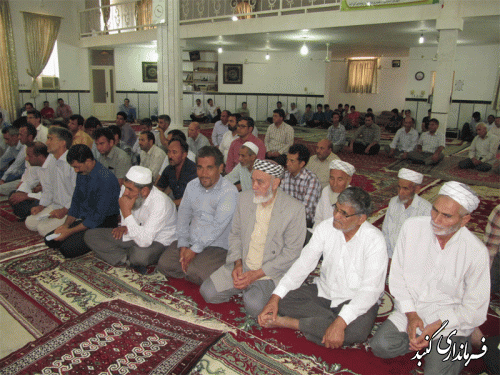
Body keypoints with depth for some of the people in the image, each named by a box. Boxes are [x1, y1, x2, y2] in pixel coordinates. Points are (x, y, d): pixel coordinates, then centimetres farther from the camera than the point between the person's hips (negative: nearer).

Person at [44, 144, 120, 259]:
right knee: (50, 240, 2)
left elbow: (98, 217, -22)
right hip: (84, 219, 9)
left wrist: (70, 231, -17)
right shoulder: (81, 174, 5)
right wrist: (66, 225, 1)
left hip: (103, 224, -9)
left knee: (68, 249, -24)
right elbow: (76, 202, 16)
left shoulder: (106, 179, -24)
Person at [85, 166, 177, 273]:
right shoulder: (126, 189, -12)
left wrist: (127, 212, -36)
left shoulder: (160, 203, -33)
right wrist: (124, 226, -6)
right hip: (134, 233, 7)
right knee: (90, 235, -4)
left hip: (158, 241, -7)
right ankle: (128, 259, -14)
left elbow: (144, 241, -38)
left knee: (140, 254, -41)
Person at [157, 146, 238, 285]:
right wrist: (183, 245, -4)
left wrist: (195, 249, -20)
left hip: (217, 246, -6)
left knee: (194, 273, -26)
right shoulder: (192, 186, 8)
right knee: (164, 265, -11)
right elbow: (183, 216, 10)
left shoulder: (229, 191, -13)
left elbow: (218, 225, -19)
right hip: (190, 242, 6)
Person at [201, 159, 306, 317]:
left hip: (270, 273, -4)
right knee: (208, 292, -9)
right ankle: (245, 287, 13)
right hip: (241, 266, 5)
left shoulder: (295, 209, -15)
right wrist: (237, 263, -6)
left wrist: (257, 274, -16)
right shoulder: (245, 198, 2)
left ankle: (253, 291, 6)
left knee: (253, 306, -28)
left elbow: (292, 252, -13)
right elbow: (235, 234, 11)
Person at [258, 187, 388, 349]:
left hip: (356, 300, -3)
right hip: (323, 291, 4)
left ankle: (290, 322, -21)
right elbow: (303, 264, -8)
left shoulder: (374, 240, -19)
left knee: (357, 330, -36)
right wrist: (275, 298, -19)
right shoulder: (326, 228, -7)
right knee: (282, 299, -17)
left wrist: (340, 323, -36)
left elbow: (370, 289, -24)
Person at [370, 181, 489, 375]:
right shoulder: (412, 227, -11)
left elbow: (474, 310, -7)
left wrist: (437, 325, -17)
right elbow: (397, 275, -3)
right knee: (380, 346, -15)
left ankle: (459, 345, 13)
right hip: (411, 310, 3)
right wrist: (410, 314, -11)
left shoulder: (476, 252, -16)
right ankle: (427, 340, 10)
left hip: (450, 319, -2)